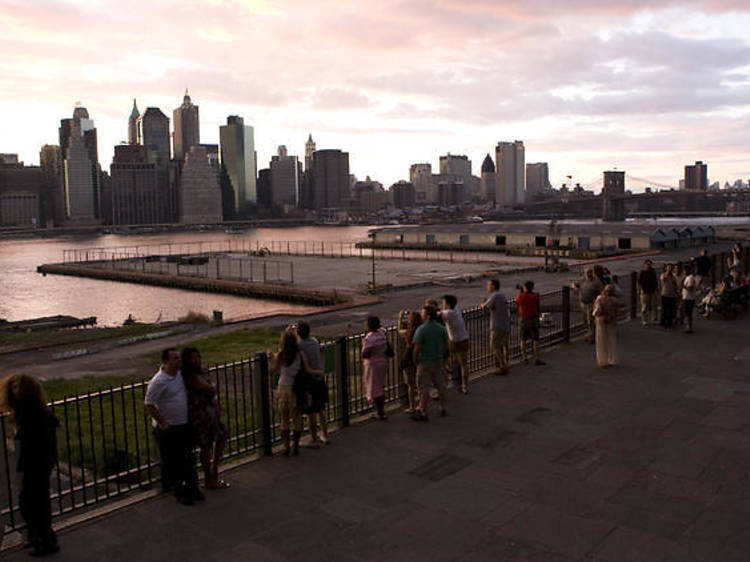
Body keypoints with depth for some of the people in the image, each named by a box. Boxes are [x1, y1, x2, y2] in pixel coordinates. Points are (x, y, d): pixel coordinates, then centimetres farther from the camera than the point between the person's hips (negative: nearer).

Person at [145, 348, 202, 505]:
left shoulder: (180, 374, 2)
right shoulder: (159, 381, -20)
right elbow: (149, 404, -18)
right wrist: (161, 423, -15)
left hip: (184, 426, 7)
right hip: (167, 429, -7)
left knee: (187, 460, 15)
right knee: (171, 462, 5)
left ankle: (192, 489, 26)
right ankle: (178, 492, 18)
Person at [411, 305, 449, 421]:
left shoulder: (421, 329, -17)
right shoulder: (442, 329, 1)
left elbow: (417, 348, -19)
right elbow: (446, 346, 8)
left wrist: (415, 361, -5)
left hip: (424, 362, -6)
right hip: (438, 361, 6)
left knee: (424, 388, 0)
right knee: (440, 385, 16)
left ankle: (423, 413, 5)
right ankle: (443, 409, 26)